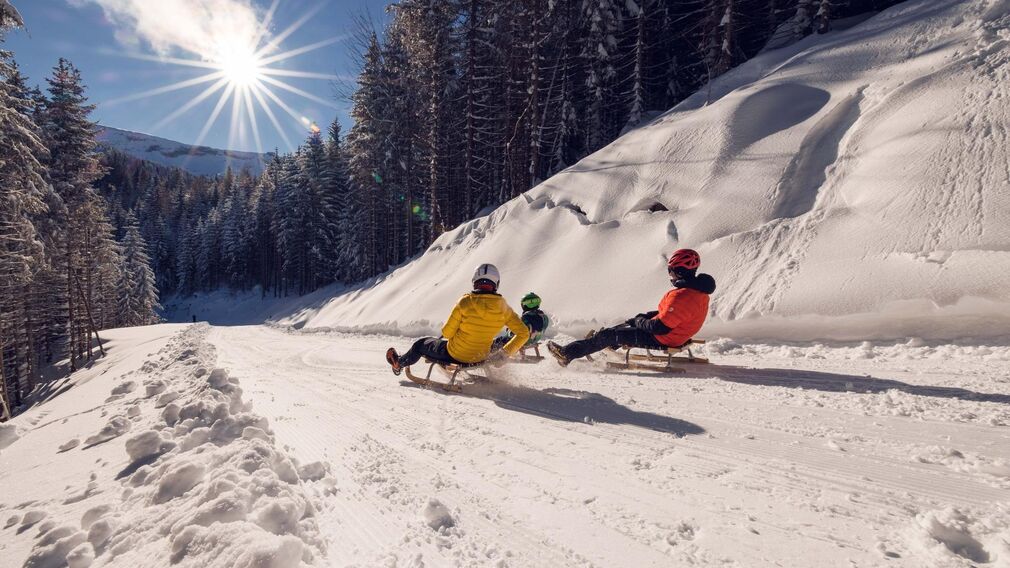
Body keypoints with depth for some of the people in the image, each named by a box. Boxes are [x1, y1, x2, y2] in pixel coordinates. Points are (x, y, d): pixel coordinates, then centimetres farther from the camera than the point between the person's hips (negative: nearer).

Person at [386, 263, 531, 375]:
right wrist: (504, 353, -3)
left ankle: (399, 363, 52)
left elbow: (447, 332, -14)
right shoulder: (502, 307, -12)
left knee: (421, 344, 26)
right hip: (480, 357, 4)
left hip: (455, 355, -3)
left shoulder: (466, 302, -22)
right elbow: (524, 333, -11)